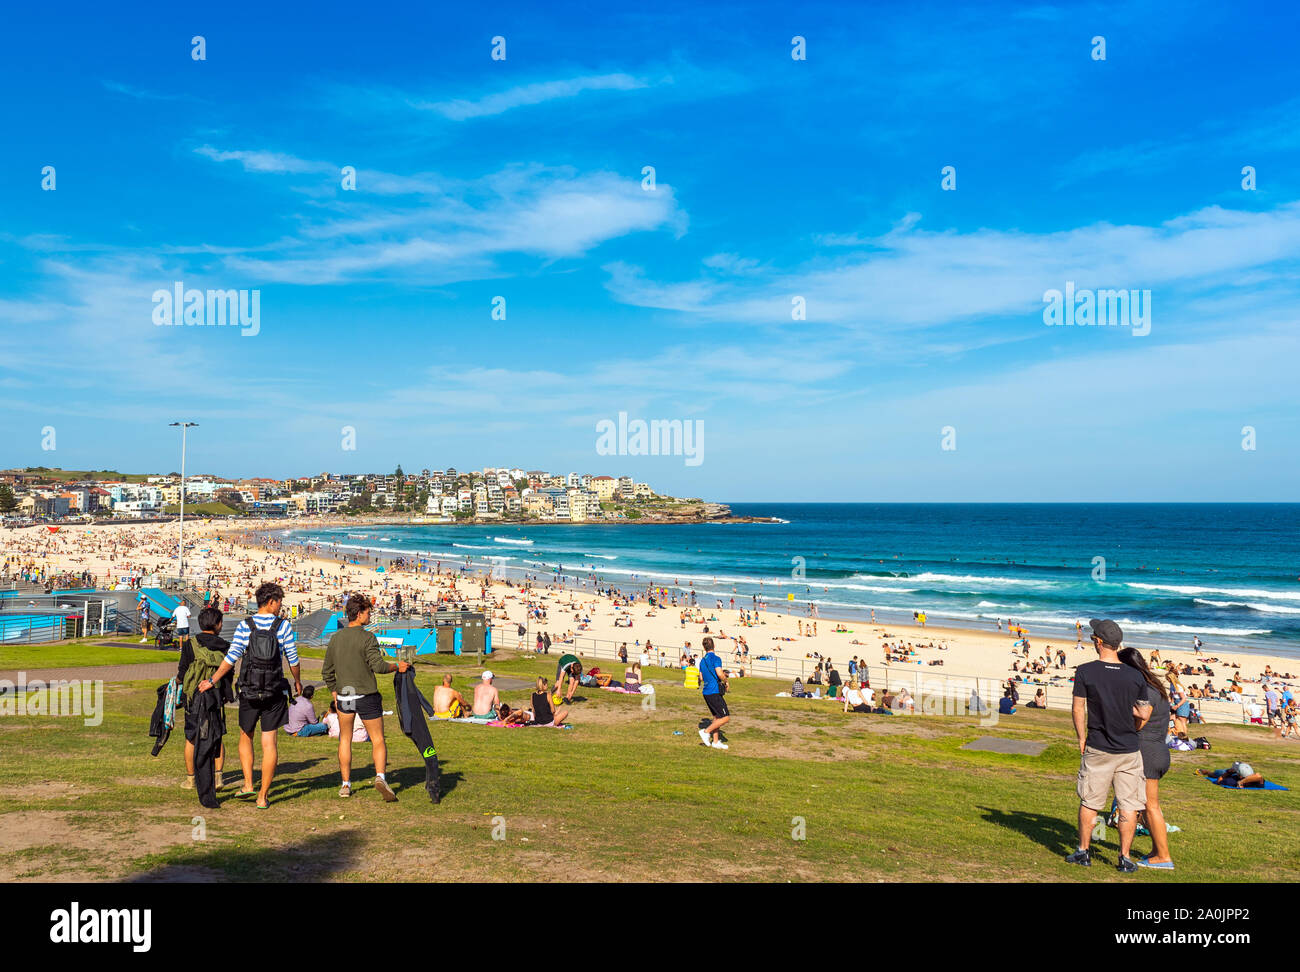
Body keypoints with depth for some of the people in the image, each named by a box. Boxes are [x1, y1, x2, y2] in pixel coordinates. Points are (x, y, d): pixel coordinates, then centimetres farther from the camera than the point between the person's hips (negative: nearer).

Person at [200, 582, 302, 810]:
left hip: (248, 691, 1)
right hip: (275, 692, -1)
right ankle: (262, 796, 5)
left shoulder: (245, 625, -3)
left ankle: (248, 784, 15)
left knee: (246, 736, 22)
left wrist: (212, 681, -1)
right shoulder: (284, 626, -4)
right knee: (269, 743, 3)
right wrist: (298, 681, 18)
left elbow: (232, 657, -9)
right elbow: (293, 659, 1)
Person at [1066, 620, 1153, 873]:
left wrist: (1082, 740, 7)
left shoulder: (1085, 671, -9)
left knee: (1089, 802, 10)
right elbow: (1144, 715, 2)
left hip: (1097, 749, -1)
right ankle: (1125, 858, 11)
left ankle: (1083, 852, 19)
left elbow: (1078, 710, -6)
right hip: (1129, 750, 1)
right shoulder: (1135, 676, -2)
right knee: (1128, 804, 8)